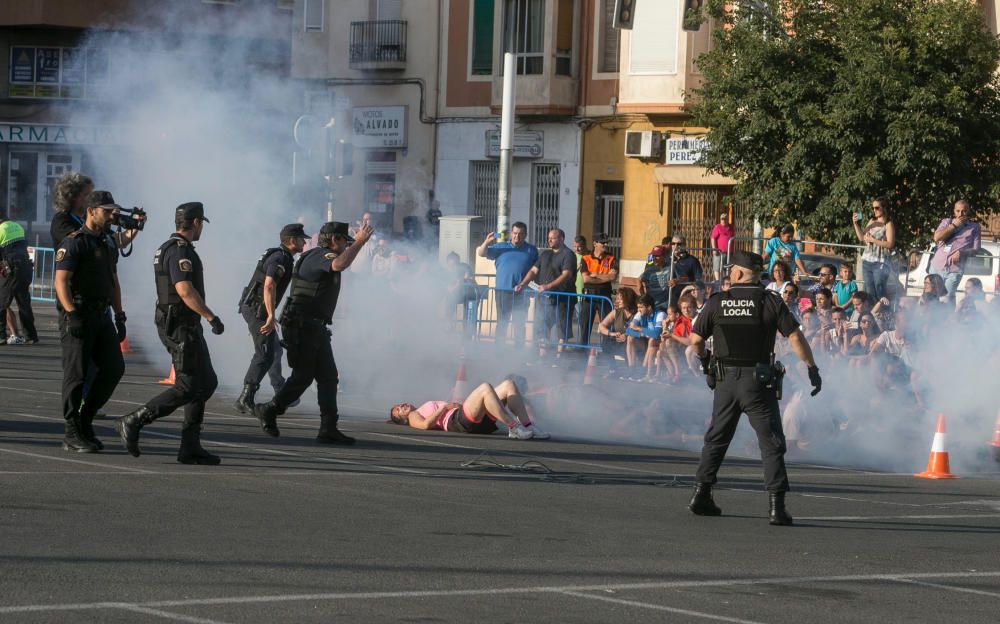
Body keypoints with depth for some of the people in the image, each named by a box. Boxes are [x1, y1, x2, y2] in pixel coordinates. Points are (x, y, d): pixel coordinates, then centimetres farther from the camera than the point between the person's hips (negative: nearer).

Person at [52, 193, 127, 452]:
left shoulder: (108, 244, 16)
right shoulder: (73, 243, -10)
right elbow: (61, 281, -17)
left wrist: (119, 317, 17)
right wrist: (72, 315, -25)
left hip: (102, 315, 8)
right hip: (78, 316, -8)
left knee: (114, 368, 1)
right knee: (77, 373, -5)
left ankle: (85, 419, 14)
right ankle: (73, 434, 1)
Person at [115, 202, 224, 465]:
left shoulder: (167, 249, 17)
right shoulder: (180, 251, -16)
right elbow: (185, 290, -28)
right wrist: (212, 317, -26)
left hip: (185, 326, 11)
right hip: (181, 327, -11)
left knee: (206, 383, 10)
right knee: (188, 387, -11)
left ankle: (190, 446, 8)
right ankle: (133, 421, -11)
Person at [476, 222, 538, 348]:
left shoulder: (531, 250, 9)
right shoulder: (501, 247, 9)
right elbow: (481, 253, 6)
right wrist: (487, 242, -12)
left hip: (521, 293, 0)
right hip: (503, 291, 0)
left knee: (520, 324, 3)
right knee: (502, 323, 4)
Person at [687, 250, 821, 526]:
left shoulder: (717, 303, 0)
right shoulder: (770, 302, -5)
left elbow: (696, 340, 4)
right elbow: (796, 338, -9)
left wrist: (704, 360, 24)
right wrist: (812, 369, -1)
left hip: (725, 380, 2)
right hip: (758, 381, -2)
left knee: (716, 438, 18)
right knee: (771, 443, 0)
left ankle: (701, 495, 18)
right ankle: (776, 505, -9)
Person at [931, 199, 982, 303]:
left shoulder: (974, 227, 8)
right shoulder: (947, 222, 14)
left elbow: (976, 248, 4)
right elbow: (937, 237, -1)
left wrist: (960, 252, -14)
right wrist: (954, 225, -4)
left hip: (955, 270, -3)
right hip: (937, 266, 3)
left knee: (949, 297, -10)